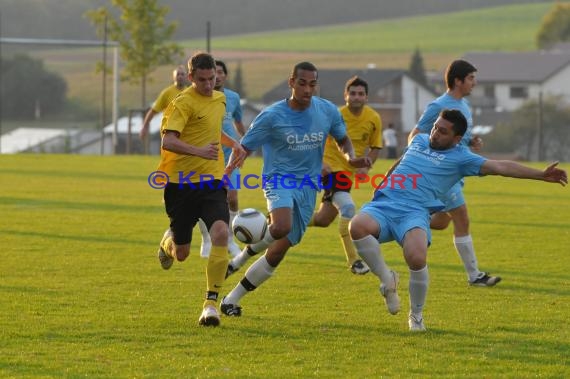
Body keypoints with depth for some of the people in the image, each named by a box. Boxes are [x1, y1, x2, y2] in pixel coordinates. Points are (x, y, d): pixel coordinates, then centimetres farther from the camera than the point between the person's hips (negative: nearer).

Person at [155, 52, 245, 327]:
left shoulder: (220, 99, 12)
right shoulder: (184, 103, -11)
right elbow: (168, 141, -24)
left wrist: (233, 143, 20)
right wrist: (198, 150, -37)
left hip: (212, 181, 4)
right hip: (182, 183, -4)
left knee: (220, 232, -23)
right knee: (181, 254, 5)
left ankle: (211, 303, -18)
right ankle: (169, 241, 46)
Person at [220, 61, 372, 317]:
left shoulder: (328, 111, 1)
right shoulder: (272, 116, -9)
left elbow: (343, 140, 18)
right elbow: (244, 147, -3)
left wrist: (351, 159, -4)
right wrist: (231, 165, -25)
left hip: (307, 187, 4)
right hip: (279, 179, -3)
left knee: (278, 251, 0)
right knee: (282, 226, -36)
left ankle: (232, 299, 15)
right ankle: (244, 255, -7)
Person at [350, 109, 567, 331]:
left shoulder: (459, 157, 7)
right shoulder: (419, 140, 22)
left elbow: (499, 167, 0)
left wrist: (541, 175, -7)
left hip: (415, 212, -3)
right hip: (383, 204, 3)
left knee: (417, 259, -32)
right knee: (357, 226, -31)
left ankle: (416, 315, -2)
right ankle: (386, 278, -6)